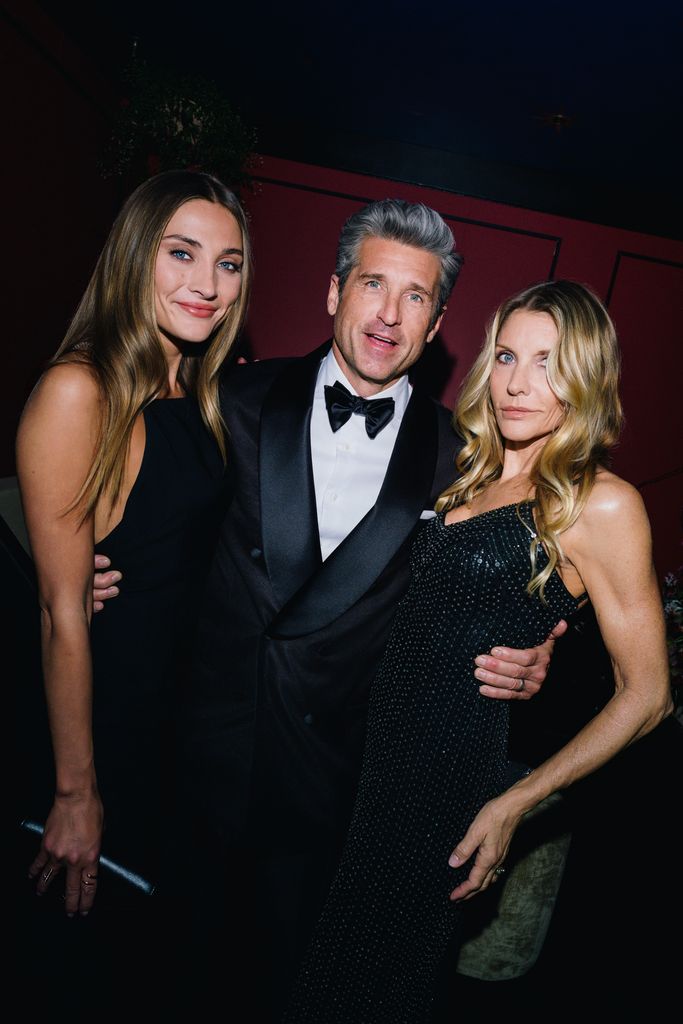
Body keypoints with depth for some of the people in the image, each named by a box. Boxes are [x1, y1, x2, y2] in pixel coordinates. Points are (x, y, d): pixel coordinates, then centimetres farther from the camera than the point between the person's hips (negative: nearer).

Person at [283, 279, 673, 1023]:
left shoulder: (601, 503, -12)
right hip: (376, 755, 6)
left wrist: (515, 803, -9)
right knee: (332, 960, 21)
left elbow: (646, 695, -8)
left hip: (450, 774, -5)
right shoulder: (469, 477, 7)